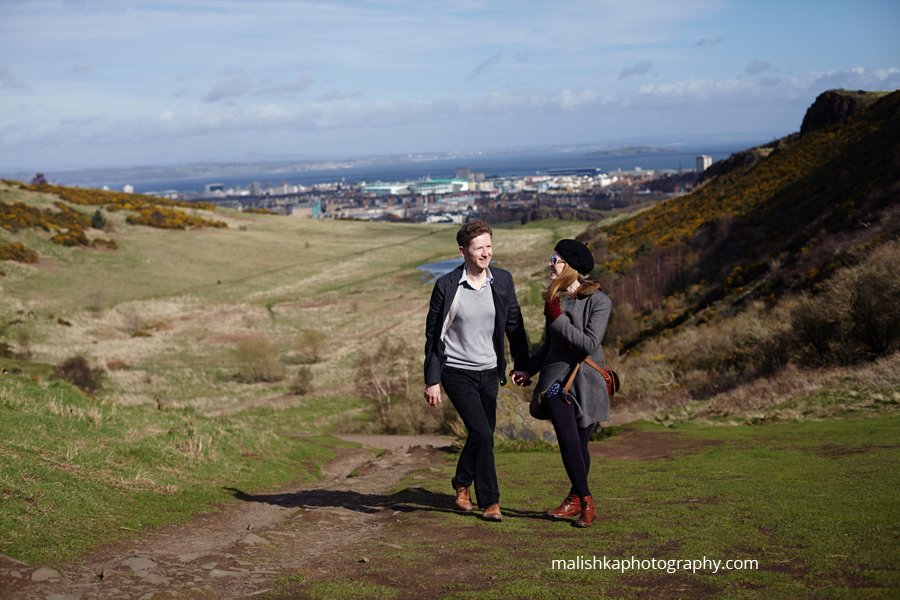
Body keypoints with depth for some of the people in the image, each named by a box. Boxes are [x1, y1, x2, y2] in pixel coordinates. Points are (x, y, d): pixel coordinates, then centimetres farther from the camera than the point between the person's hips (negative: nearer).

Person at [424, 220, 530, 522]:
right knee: (482, 434, -13)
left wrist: (523, 367, 8)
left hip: (489, 372, 5)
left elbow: (514, 325, 9)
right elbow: (433, 335, -6)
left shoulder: (503, 281, 0)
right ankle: (489, 501, -1)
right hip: (457, 372, -4)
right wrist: (432, 380, -8)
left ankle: (461, 482, 38)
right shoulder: (446, 286, -11)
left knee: (481, 434, 12)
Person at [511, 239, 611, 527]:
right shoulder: (555, 297, 9)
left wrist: (557, 319, -18)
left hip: (587, 382, -3)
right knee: (568, 441, -10)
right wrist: (529, 370, 20)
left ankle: (576, 499, 23)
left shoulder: (599, 301, -8)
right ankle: (585, 501, 2)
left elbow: (590, 343, -19)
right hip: (557, 376, 3)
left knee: (580, 444, 3)